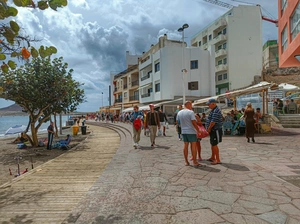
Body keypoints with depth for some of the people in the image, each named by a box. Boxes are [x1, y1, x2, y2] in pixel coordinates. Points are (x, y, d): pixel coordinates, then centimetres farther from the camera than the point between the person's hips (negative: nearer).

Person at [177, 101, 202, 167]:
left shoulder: (179, 113, 8)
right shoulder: (190, 112, -12)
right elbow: (194, 122, -16)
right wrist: (198, 130, -8)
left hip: (183, 131, 6)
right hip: (191, 131, -6)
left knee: (185, 145, 10)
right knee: (193, 146, 0)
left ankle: (186, 161, 15)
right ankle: (195, 162, 3)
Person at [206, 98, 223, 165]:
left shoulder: (216, 111, -20)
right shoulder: (213, 110, 14)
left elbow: (213, 122, -25)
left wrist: (209, 129, -13)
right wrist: (209, 129, 13)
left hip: (215, 130, -10)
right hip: (213, 130, 10)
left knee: (214, 145, -6)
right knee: (212, 144, 18)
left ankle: (218, 160, 3)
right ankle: (213, 158, 30)